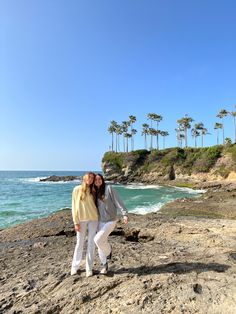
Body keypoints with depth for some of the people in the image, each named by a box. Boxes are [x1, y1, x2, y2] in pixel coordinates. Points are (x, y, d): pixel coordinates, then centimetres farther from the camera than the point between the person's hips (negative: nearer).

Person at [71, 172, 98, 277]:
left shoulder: (93, 191, 6)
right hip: (81, 220, -2)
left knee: (91, 244, 6)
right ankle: (75, 267, 26)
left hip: (93, 219, 2)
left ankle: (89, 268, 17)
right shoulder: (77, 189, -2)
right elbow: (74, 206, -3)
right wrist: (76, 222, -7)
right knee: (79, 243, 8)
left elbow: (96, 205, 10)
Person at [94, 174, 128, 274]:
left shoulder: (109, 188, -11)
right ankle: (104, 265, 28)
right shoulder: (95, 192, 5)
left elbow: (118, 201, -13)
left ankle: (108, 251, 16)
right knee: (101, 243, 9)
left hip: (110, 220, -5)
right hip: (100, 221, 6)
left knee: (98, 240, -15)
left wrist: (124, 214, -19)